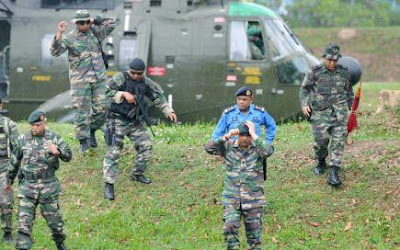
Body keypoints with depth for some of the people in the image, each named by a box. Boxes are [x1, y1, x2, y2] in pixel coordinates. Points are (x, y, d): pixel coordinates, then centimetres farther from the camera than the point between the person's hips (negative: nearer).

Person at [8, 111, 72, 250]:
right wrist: (10, 178, 25)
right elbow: (15, 161, 16)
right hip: (27, 186, 1)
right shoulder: (23, 140, 4)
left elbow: (68, 156, -8)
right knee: (24, 221, -8)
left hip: (48, 186, -1)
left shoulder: (54, 139, -1)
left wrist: (58, 151, -30)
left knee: (54, 218, 10)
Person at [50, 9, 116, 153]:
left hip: (99, 79, 4)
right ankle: (83, 141, 1)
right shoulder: (69, 38, -4)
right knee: (81, 111, -5)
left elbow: (111, 24, 15)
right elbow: (55, 51, -13)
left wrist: (95, 21, 5)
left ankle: (92, 131, 25)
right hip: (80, 80, -4)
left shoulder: (95, 33, 8)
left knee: (101, 109, 2)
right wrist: (59, 33, -25)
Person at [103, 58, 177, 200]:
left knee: (146, 146, 8)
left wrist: (168, 111, -1)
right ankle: (108, 185, -11)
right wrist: (123, 94, -27)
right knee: (113, 151, -10)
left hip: (135, 122, 6)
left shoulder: (146, 83, 4)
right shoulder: (121, 78, -12)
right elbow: (106, 91, -18)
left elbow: (158, 96, 10)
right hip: (118, 120, -6)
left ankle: (137, 174, 28)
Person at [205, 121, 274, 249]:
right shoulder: (228, 147, 2)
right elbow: (209, 148, -8)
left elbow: (269, 151, -25)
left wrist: (254, 135, -21)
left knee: (254, 234, 7)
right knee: (230, 227, -19)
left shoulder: (257, 148, -3)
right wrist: (226, 137, -16)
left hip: (253, 200, -1)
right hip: (232, 200, 1)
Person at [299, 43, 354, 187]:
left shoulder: (344, 73, 8)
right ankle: (321, 162, 27)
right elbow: (304, 88, 9)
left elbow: (349, 90, 22)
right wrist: (304, 104, -3)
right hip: (320, 111, -2)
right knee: (321, 139, -4)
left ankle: (334, 172, -9)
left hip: (339, 112, 2)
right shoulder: (315, 72, 0)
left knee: (338, 141, -7)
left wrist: (351, 106, 24)